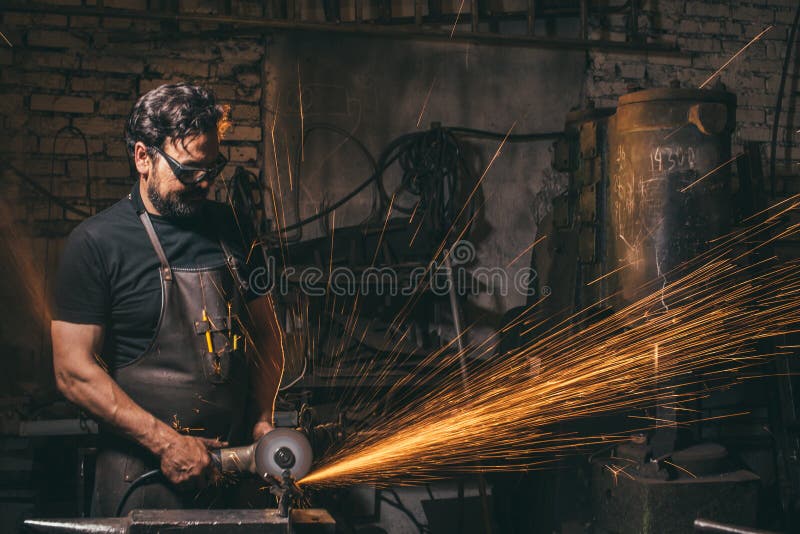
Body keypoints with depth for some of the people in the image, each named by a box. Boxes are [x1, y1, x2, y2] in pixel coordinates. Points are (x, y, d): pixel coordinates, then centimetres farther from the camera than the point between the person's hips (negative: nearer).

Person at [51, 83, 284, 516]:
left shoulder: (230, 227, 5)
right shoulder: (96, 243, -10)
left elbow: (264, 330, 13)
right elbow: (74, 372, -13)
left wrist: (264, 417, 1)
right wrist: (166, 442, -17)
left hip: (231, 464, 5)